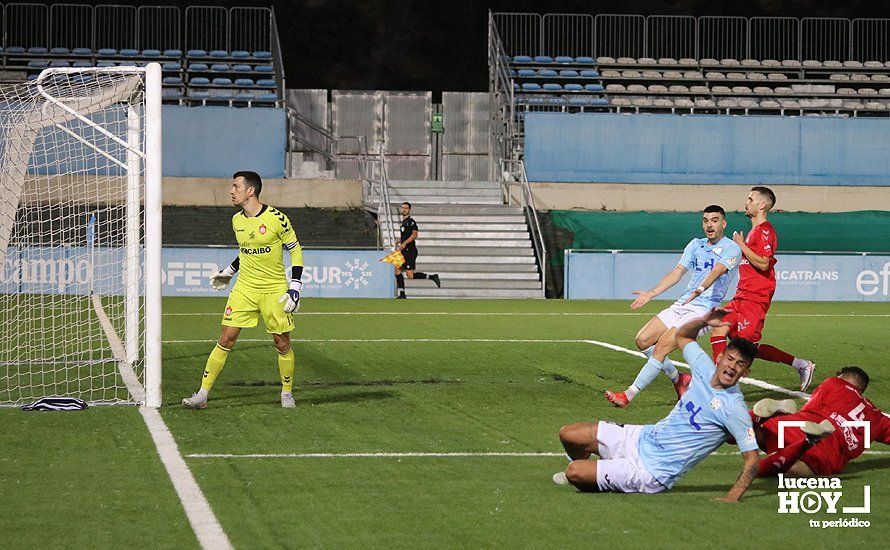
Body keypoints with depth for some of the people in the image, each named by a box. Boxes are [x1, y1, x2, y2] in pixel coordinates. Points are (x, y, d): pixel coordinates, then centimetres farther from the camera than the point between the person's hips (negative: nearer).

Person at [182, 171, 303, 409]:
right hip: (244, 289, 4)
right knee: (226, 339, -4)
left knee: (282, 343, 1)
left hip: (274, 291, -4)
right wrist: (229, 272, 25)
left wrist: (295, 287, -10)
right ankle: (202, 394, -3)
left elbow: (296, 250, -5)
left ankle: (287, 392, 22)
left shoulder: (276, 218, -13)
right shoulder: (237, 220, 5)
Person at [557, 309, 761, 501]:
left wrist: (731, 499, -28)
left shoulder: (734, 408, -22)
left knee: (574, 473, -16)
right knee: (568, 435, 10)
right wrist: (703, 321, -2)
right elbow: (681, 336, 17)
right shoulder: (706, 369, -2)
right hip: (642, 438, 7)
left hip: (652, 471, -7)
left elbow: (752, 459, -20)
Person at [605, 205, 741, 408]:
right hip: (681, 305, 8)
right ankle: (678, 379, 15)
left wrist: (699, 290, -42)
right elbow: (678, 271, 12)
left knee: (663, 345, -22)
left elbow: (717, 271, -23)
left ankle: (629, 395, -21)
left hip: (703, 309, -8)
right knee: (642, 340, -2)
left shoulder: (731, 248, -5)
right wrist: (651, 294, 1)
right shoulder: (696, 244, 17)